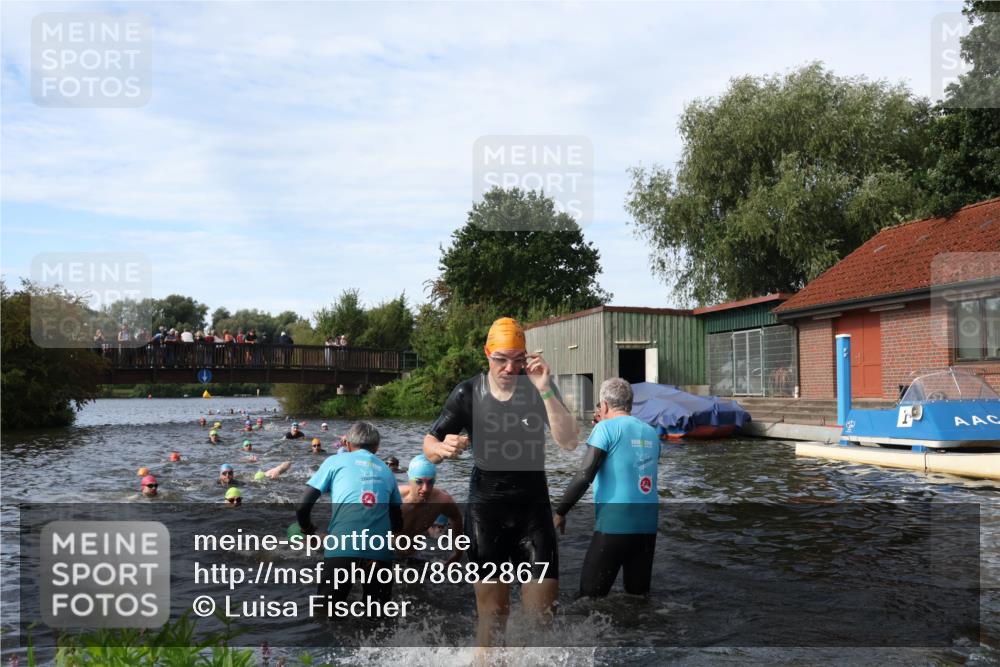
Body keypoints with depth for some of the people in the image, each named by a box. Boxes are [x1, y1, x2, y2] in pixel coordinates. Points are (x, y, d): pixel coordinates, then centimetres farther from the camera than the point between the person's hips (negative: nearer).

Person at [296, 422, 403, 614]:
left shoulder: (335, 461, 15)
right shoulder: (386, 471, 23)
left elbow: (303, 508, 8)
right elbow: (397, 525, 23)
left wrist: (309, 532, 28)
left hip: (342, 549, -2)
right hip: (379, 552, 2)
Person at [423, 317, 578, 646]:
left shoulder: (538, 388, -5)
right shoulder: (467, 393, -7)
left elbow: (569, 442, -15)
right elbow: (429, 446, -4)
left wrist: (545, 390, -25)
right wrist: (443, 448, -28)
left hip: (533, 507, 1)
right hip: (485, 510, -1)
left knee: (543, 614, 2)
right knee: (492, 614, 6)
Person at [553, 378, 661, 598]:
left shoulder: (606, 427, -6)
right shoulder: (651, 432, 11)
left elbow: (584, 476, -13)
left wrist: (560, 512, -4)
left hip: (615, 525, -6)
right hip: (648, 526, 6)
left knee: (591, 594, 0)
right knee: (638, 593, 13)